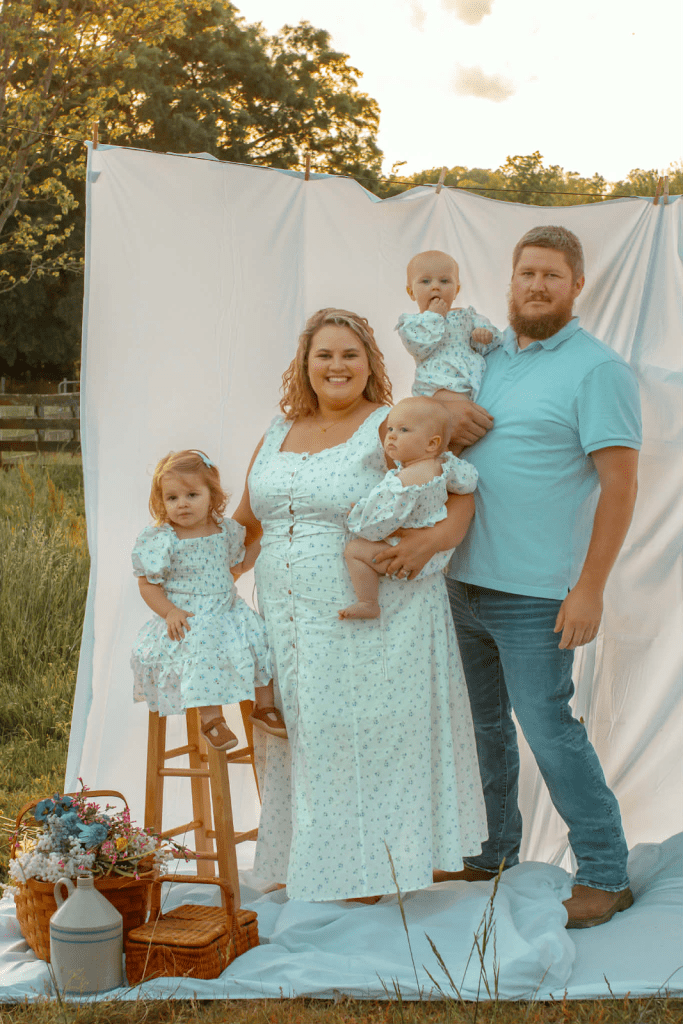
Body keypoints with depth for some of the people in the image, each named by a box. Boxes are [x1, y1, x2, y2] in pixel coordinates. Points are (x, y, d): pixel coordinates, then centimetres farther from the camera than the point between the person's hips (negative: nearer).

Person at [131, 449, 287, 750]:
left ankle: (264, 706, 3)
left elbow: (240, 563, 25)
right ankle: (211, 718, -22)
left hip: (227, 611, 5)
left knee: (259, 637, -13)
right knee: (202, 648, -32)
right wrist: (170, 612, -19)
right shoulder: (161, 540, -9)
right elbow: (147, 584, -5)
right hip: (188, 620, -5)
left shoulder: (225, 530, 6)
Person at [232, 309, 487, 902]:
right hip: (291, 622, 5)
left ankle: (369, 867, 14)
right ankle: (303, 860, 23)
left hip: (373, 621, -5)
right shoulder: (278, 435, 13)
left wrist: (435, 537, -28)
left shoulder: (391, 429, -4)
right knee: (299, 735, 11)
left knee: (367, 736, 1)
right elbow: (248, 521, 21)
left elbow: (458, 492, -9)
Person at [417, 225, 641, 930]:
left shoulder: (598, 369, -8)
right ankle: (492, 851, 32)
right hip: (464, 580, 7)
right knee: (483, 724, 16)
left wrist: (590, 588, -18)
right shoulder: (487, 356, 12)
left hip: (534, 592, -7)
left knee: (548, 728, -6)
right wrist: (448, 418, -1)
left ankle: (604, 873, 6)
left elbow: (619, 484, -12)